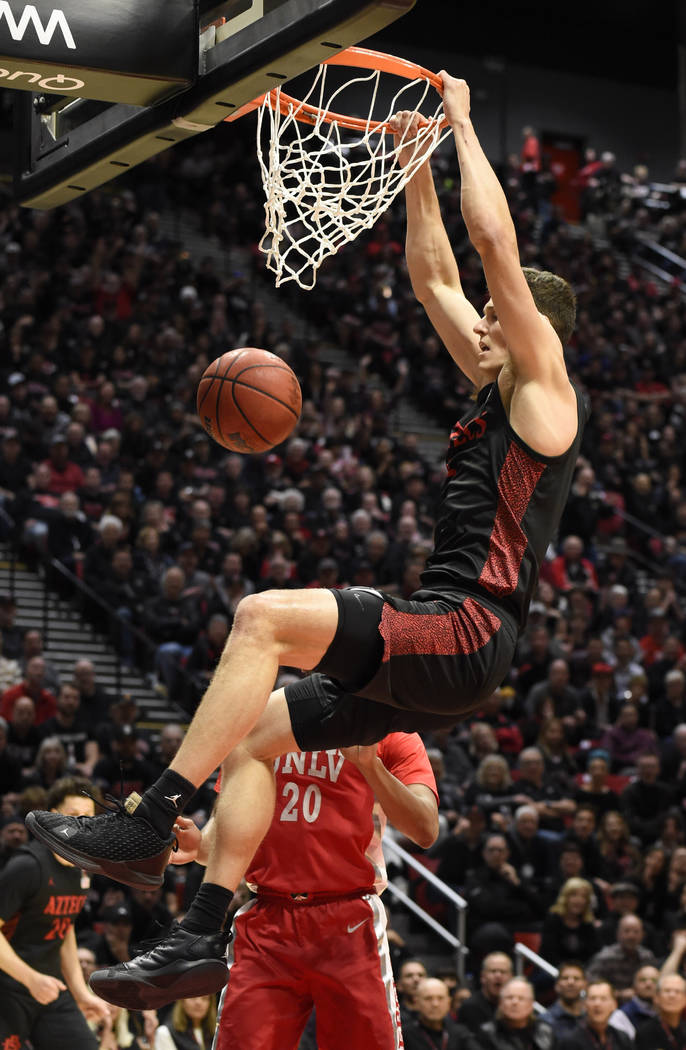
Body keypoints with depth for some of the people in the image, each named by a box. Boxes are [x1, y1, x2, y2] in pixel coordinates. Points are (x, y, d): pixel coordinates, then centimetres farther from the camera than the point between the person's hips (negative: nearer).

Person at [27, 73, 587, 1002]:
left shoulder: (545, 387, -2)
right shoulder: (501, 392, 23)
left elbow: (495, 241, -10)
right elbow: (434, 278, 29)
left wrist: (462, 123, 0)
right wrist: (418, 161, 26)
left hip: (466, 635, -10)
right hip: (435, 648, 10)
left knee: (266, 615, -27)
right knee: (255, 734, 7)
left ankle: (147, 823, -30)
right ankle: (207, 934, 2)